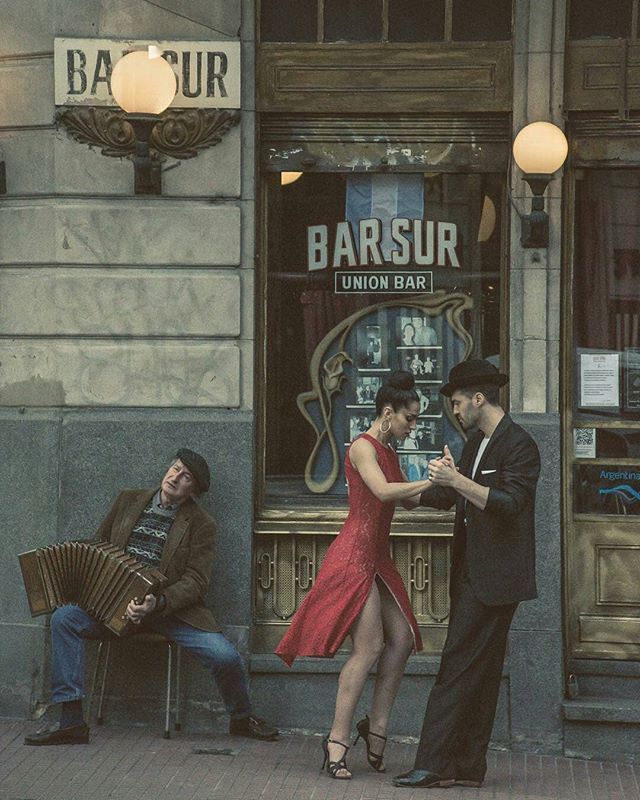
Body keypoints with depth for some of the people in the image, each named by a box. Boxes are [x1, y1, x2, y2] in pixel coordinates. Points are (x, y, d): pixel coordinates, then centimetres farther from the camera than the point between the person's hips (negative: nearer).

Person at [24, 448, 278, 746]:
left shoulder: (200, 524, 1)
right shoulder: (129, 500, 12)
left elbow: (195, 583, -6)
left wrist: (157, 602, -23)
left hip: (172, 609, -2)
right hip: (114, 603, 3)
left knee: (225, 656, -22)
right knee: (64, 618, -24)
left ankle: (242, 719, 12)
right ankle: (71, 722, -23)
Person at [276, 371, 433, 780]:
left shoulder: (388, 453, 18)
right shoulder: (363, 447, -11)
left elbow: (408, 499, 13)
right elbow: (383, 491, -26)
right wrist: (430, 482, -22)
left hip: (377, 558, 9)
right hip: (355, 555, -9)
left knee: (402, 638, 3)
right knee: (369, 648, -12)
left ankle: (377, 725, 11)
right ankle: (338, 740, -9)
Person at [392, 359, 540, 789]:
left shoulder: (519, 445, -12)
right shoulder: (477, 442, 17)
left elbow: (508, 503, -23)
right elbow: (451, 496, 27)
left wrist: (456, 480, -28)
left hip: (495, 575, -9)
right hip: (472, 572, 9)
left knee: (460, 666, -11)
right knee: (479, 672, 10)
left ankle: (434, 764, -12)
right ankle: (468, 767, 14)